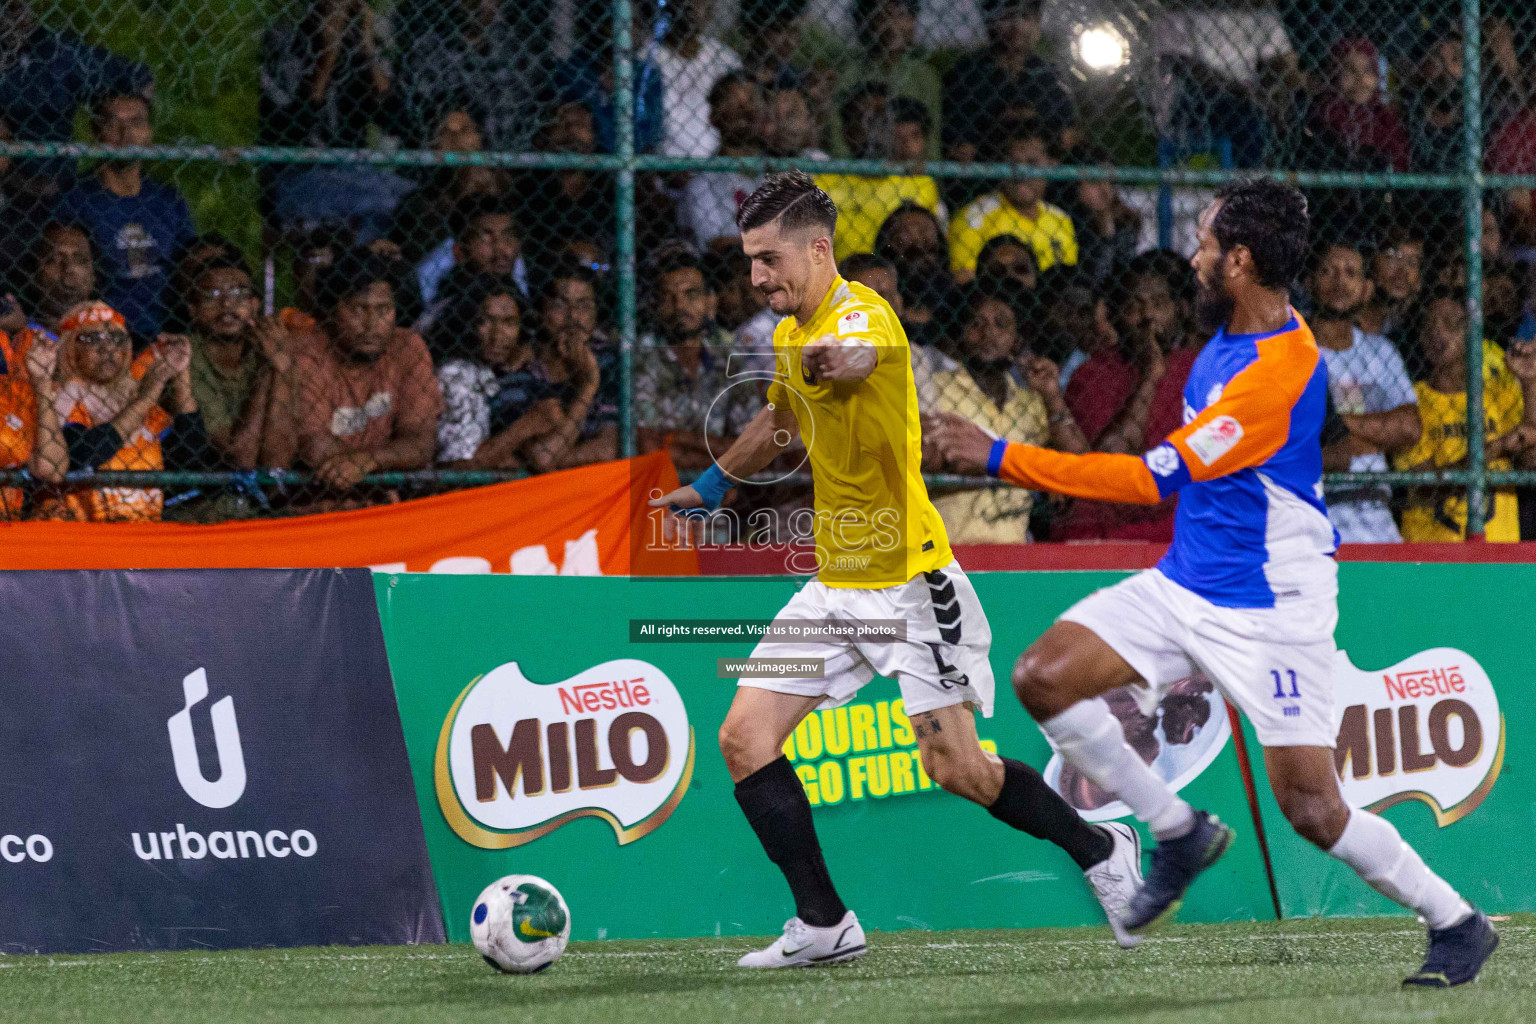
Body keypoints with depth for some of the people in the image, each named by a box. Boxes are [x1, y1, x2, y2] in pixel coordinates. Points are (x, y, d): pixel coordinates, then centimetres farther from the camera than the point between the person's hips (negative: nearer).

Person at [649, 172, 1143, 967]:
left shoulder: (863, 315, -18)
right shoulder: (793, 335, 10)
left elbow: (854, 357, -45)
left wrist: (831, 363, -68)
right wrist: (710, 486, 42)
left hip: (909, 582, -8)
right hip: (835, 585, 8)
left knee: (957, 771, -9)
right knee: (744, 739, -4)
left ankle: (1099, 850, 16)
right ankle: (824, 926, 2)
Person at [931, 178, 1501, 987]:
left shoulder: (1277, 372, -25)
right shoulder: (1228, 337, 4)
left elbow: (1156, 478, -24)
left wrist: (1003, 460, -22)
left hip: (1270, 609, -9)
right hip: (1184, 585, 9)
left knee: (1310, 807, -8)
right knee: (1043, 676, -9)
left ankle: (1456, 923, 13)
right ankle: (1179, 832, 6)